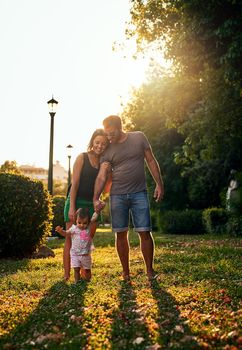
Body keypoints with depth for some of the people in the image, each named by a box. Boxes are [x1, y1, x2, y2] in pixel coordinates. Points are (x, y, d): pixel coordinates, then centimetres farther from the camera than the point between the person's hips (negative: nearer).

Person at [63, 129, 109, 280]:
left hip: (92, 205, 5)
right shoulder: (82, 158, -6)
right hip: (77, 202, -4)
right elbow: (75, 183, -10)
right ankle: (66, 275, 4)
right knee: (70, 239, 0)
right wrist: (72, 207, -16)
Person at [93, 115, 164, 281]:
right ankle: (126, 272, 17)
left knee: (145, 232, -3)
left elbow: (151, 161, 6)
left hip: (139, 194, -1)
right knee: (121, 234, 4)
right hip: (117, 195, 1)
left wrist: (159, 184, 0)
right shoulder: (107, 150, 3)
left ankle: (150, 270, 11)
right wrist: (96, 198, -16)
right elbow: (102, 176, -3)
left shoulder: (139, 137, 3)